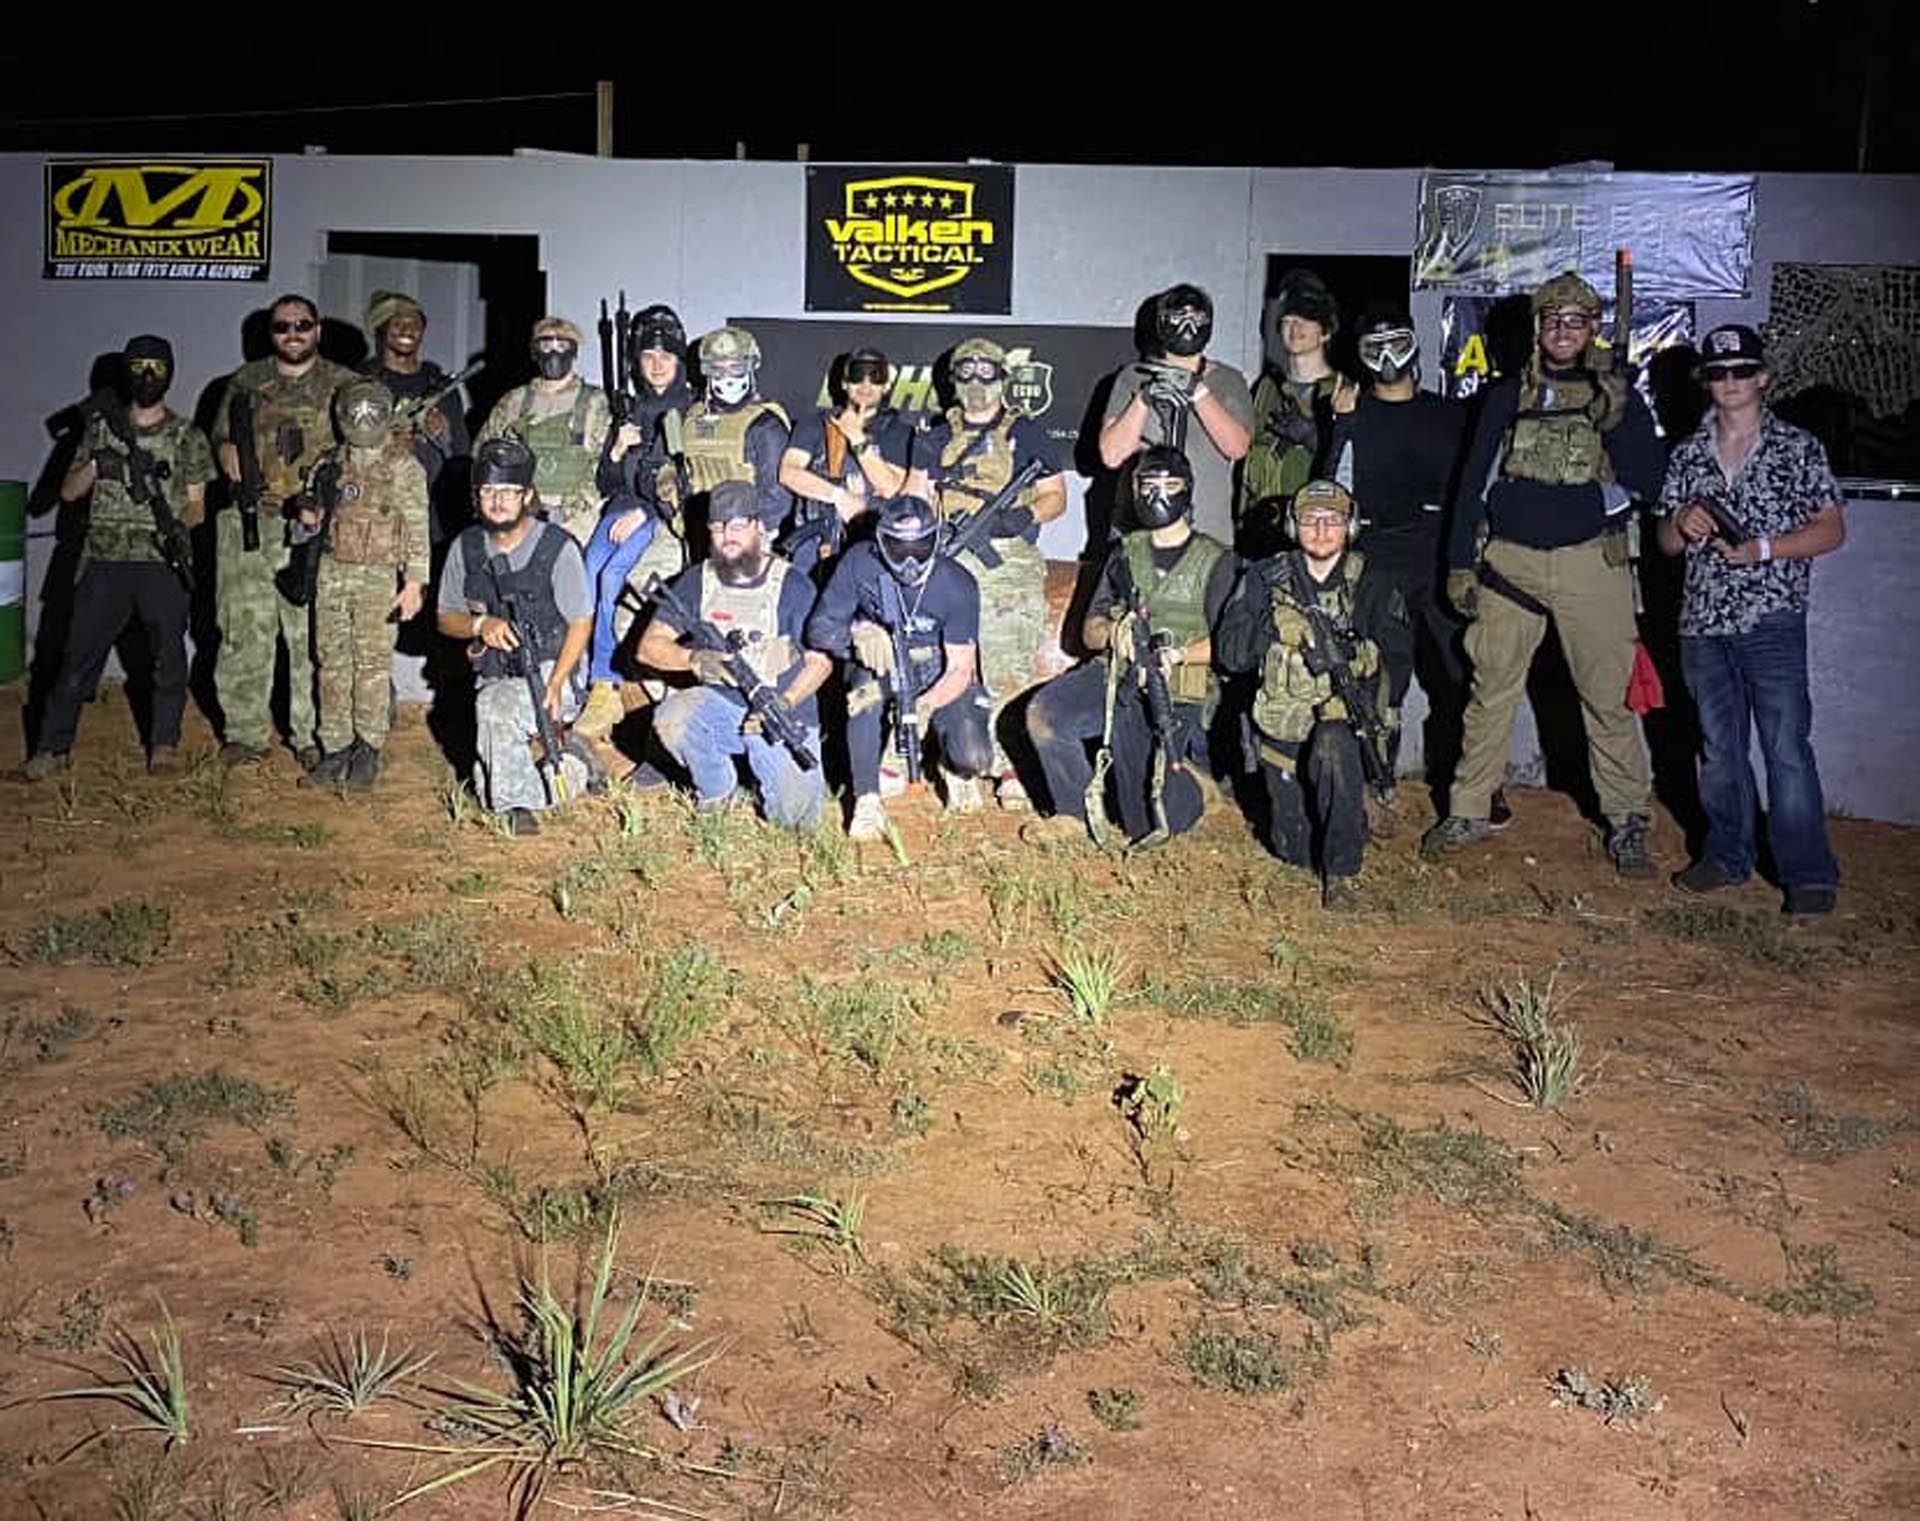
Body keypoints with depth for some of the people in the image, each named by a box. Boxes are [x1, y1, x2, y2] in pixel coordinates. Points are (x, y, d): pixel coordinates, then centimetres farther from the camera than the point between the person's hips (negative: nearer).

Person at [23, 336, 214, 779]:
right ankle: (54, 747, 7)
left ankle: (164, 746, 14)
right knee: (79, 655, 1)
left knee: (167, 656, 2)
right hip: (106, 560, 1)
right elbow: (68, 492, 10)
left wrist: (182, 524, -15)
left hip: (163, 563, -1)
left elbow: (196, 503, 7)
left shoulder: (188, 437, 7)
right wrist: (95, 467, -9)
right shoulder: (100, 428, 12)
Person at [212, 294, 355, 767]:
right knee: (245, 632, 2)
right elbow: (220, 435, 23)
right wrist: (228, 450, -1)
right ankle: (245, 732, 11)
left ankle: (311, 736, 5)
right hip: (248, 522, 2)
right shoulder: (247, 381, 15)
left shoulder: (343, 383, 9)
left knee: (312, 635, -4)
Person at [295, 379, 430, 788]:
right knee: (333, 663, 6)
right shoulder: (332, 465, 12)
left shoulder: (404, 466, -3)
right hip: (333, 571, 5)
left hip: (378, 575, -5)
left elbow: (418, 528, -6)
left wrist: (414, 583, -12)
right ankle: (336, 749, 12)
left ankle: (368, 750, 4)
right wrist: (308, 518, -2)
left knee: (373, 664, -4)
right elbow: (309, 520, 23)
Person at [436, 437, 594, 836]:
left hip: (552, 672, -5)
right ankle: (572, 768, 22)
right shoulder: (466, 549, 2)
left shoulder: (557, 547, -10)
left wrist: (555, 685, -19)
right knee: (490, 792, -5)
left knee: (494, 704, -35)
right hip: (496, 678, 5)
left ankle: (518, 802, -17)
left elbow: (580, 623, -8)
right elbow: (445, 619, 9)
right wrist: (481, 625, -15)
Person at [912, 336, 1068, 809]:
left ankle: (1011, 771, 0)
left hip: (1010, 563, -2)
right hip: (949, 562, 3)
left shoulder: (1026, 433, 10)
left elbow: (1056, 496, 8)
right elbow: (917, 497, 17)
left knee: (1008, 673, -7)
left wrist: (1026, 515, -12)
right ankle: (960, 770, 5)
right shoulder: (939, 438, 17)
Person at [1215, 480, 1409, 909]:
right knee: (1294, 849, -3)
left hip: (1348, 721, -2)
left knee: (1333, 746, -38)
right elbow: (1229, 652, -4)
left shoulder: (1370, 584, 3)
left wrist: (1357, 648, -29)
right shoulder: (1265, 580, 4)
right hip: (1284, 731, 2)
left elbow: (1400, 644, -11)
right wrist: (1274, 625, -20)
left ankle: (1342, 871, -23)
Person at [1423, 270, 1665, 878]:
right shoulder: (1507, 397, 12)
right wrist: (1460, 563, 8)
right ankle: (1468, 809, 13)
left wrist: (1616, 415, -16)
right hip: (1511, 560, 2)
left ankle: (1628, 821, 9)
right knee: (1490, 690, 3)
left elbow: (1648, 482, -3)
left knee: (1608, 697, -1)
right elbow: (1473, 481, 13)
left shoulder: (1617, 394, 7)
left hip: (1591, 562, -1)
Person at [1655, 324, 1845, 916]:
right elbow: (1666, 543, 16)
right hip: (1703, 623, 4)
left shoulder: (1798, 448, 2)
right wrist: (1681, 524, -8)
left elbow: (1831, 530, 0)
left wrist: (1760, 549, -14)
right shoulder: (1688, 455, 13)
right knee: (1718, 749, 11)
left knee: (1787, 747, -8)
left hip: (1772, 621, -4)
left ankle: (1808, 874, -2)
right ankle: (1726, 856, 23)